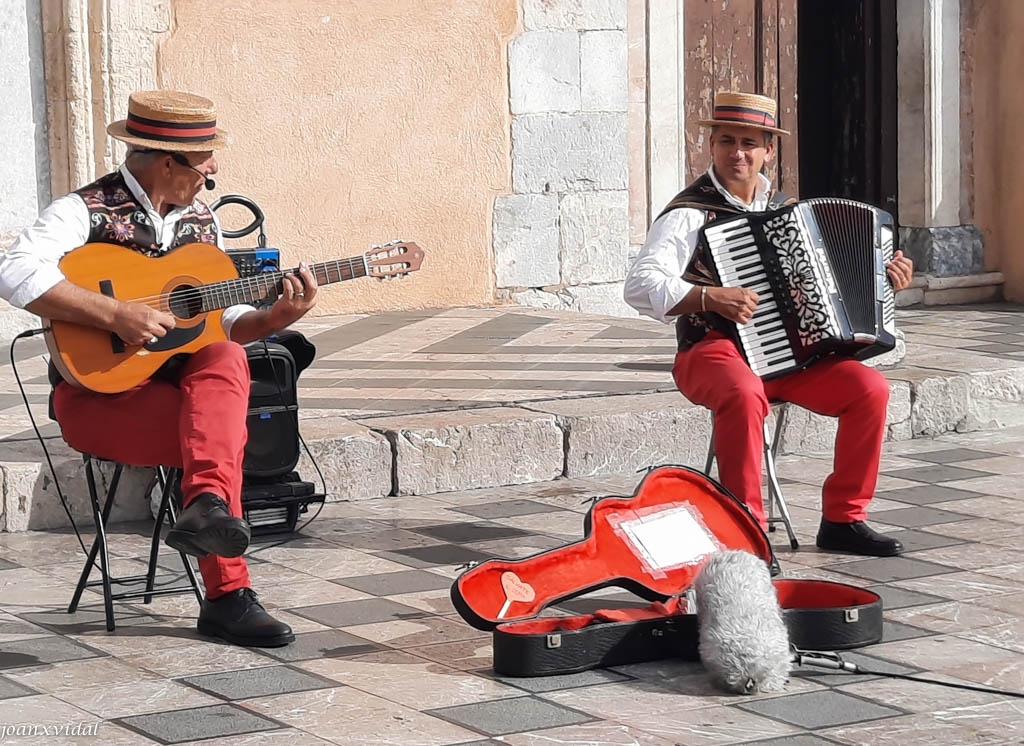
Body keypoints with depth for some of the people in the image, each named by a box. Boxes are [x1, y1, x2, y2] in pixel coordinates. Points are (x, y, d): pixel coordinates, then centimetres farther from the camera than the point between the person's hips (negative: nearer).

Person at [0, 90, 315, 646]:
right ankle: (227, 595, -25)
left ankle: (207, 508, -44)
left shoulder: (199, 221, 12)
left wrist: (273, 319, -5)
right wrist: (116, 315, -31)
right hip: (97, 389, -6)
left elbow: (220, 323, 17)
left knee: (227, 360, -30)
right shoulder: (87, 211, -10)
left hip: (184, 382, 6)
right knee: (225, 435, -29)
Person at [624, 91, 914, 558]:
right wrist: (709, 297, -29)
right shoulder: (690, 214, -5)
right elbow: (640, 286, -18)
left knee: (869, 388, -15)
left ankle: (842, 520, -3)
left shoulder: (785, 209, 16)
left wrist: (882, 277, 13)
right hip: (715, 352, -6)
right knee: (744, 394, -39)